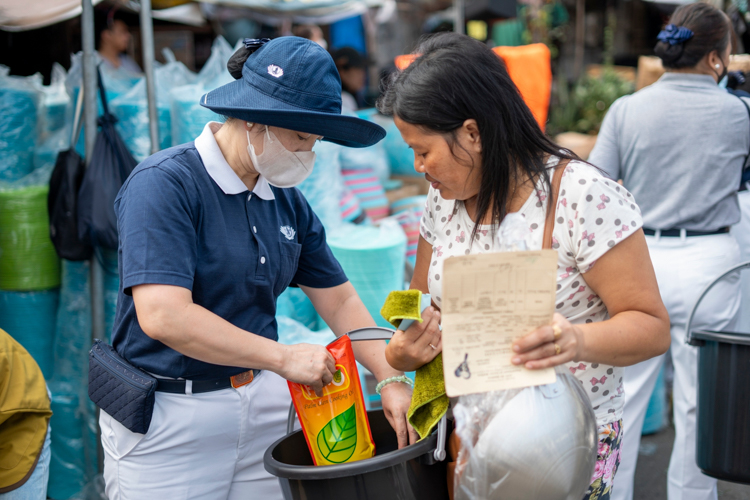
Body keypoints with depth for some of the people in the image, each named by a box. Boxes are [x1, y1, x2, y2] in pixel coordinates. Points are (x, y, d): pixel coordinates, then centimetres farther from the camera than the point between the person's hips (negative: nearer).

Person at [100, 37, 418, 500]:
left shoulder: (288, 201, 5)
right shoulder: (163, 183, -17)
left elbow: (339, 300, 9)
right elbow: (162, 315, -27)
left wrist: (392, 379, -4)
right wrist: (283, 357, -24)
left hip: (263, 404, 6)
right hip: (169, 419, -6)